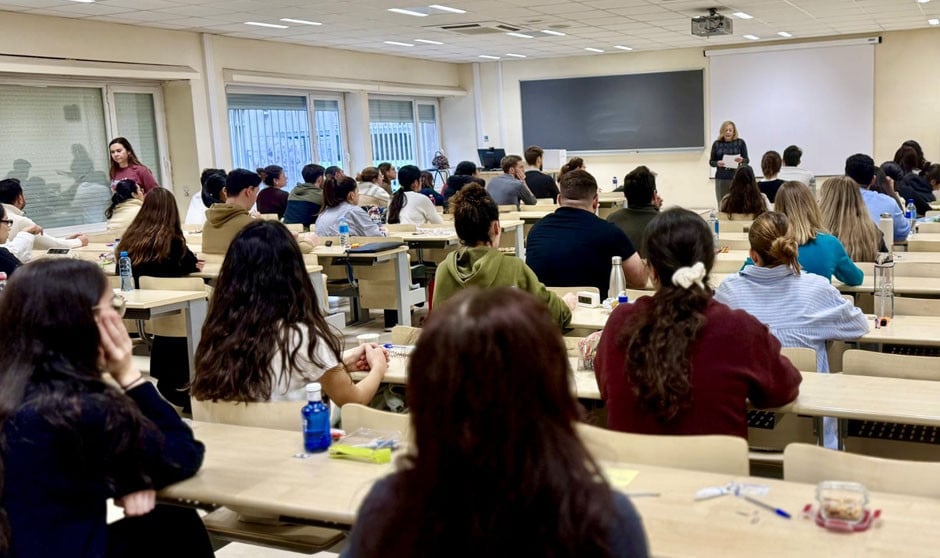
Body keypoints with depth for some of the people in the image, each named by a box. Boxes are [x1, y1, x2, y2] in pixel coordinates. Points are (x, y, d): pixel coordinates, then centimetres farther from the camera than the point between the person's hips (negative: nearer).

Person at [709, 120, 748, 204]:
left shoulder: (740, 142, 2)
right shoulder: (716, 144, 3)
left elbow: (747, 160, 4)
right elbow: (711, 161, 7)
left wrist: (742, 160, -18)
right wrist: (717, 163, -14)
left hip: (736, 177, -1)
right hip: (721, 178, 1)